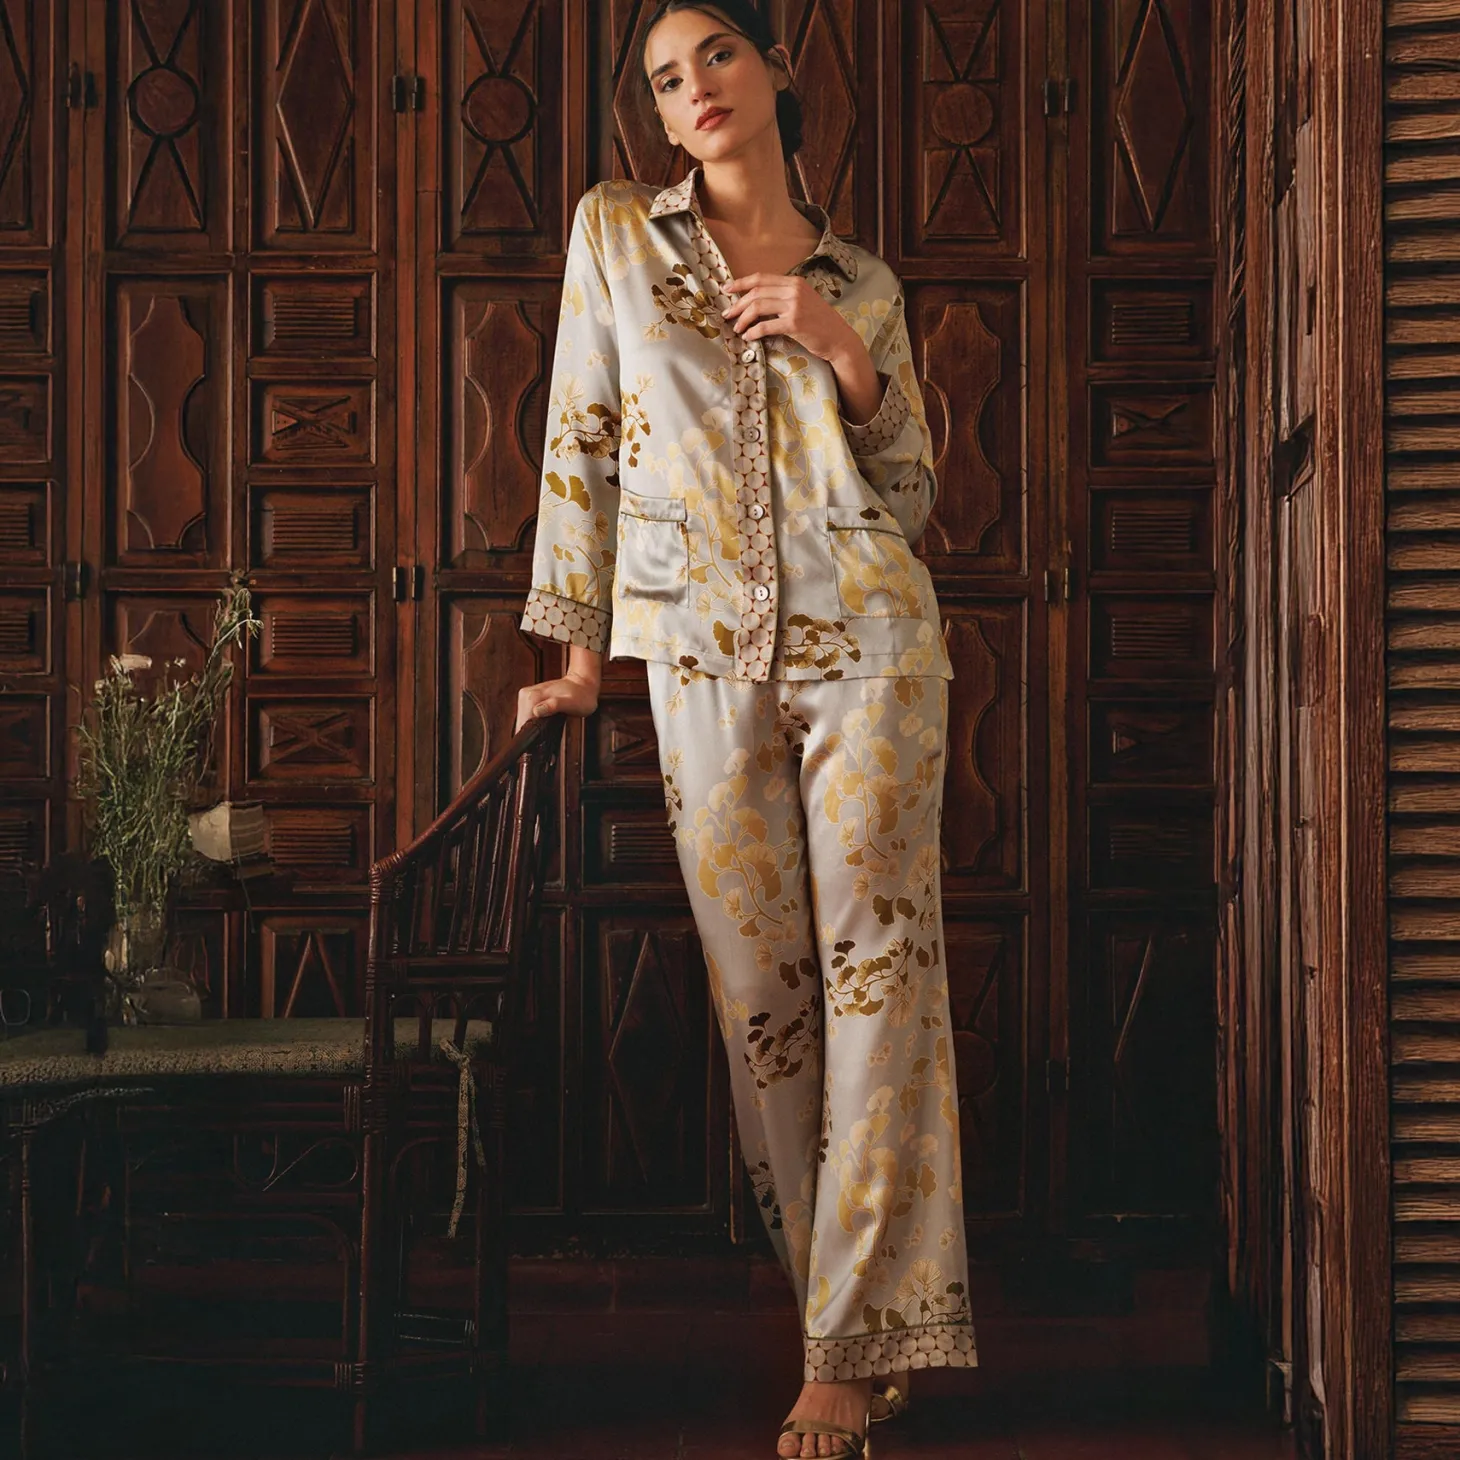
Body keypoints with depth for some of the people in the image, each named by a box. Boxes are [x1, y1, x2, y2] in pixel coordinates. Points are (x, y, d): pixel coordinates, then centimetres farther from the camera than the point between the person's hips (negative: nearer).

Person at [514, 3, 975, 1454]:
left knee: (875, 965, -6)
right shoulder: (615, 231, 9)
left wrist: (846, 358, -4)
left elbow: (912, 501, 11)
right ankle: (845, 1306, 15)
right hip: (703, 655, 0)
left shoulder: (863, 284, 11)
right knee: (755, 982, 2)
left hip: (865, 639, 0)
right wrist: (579, 653, 7)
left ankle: (857, 1338, 1)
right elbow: (580, 444, 9)